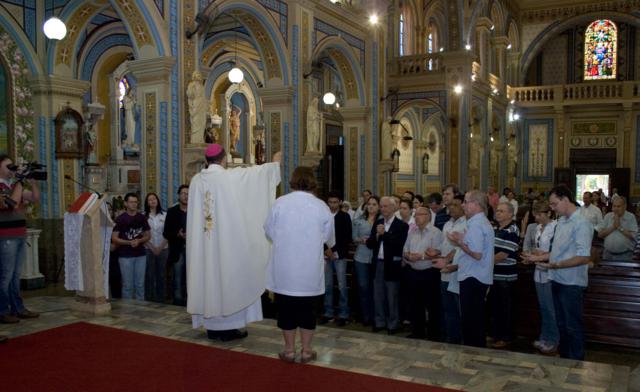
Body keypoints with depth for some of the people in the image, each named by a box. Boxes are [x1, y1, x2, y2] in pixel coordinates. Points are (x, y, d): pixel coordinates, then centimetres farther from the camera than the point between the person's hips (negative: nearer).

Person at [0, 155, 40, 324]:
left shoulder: (14, 185, 15)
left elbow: (35, 198, 15)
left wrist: (32, 181, 1)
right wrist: (20, 182, -16)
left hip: (20, 237, 8)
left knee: (16, 275, 12)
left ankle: (18, 308, 17)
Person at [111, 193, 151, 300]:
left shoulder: (142, 218, 6)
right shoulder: (120, 219, -3)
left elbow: (148, 235, 9)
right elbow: (114, 238, -6)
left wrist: (139, 241, -11)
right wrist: (129, 242, -18)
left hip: (141, 255, 3)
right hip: (125, 256, -3)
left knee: (140, 284, 8)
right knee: (127, 285, 2)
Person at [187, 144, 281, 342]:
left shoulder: (196, 180, 3)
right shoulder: (231, 176, -9)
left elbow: (194, 214, 12)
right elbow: (257, 171, 6)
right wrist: (275, 163, 23)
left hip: (203, 243, 5)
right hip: (227, 240, -5)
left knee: (208, 277, 11)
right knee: (228, 276, 3)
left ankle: (212, 327, 18)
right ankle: (228, 328, 7)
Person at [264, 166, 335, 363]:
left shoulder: (280, 203, -8)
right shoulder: (321, 206, -6)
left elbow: (269, 231, 3)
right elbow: (329, 237, 7)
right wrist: (327, 249, 30)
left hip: (284, 267, 0)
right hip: (310, 268, 1)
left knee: (286, 307, 11)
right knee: (307, 308, 11)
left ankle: (289, 349, 18)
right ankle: (306, 350, 17)